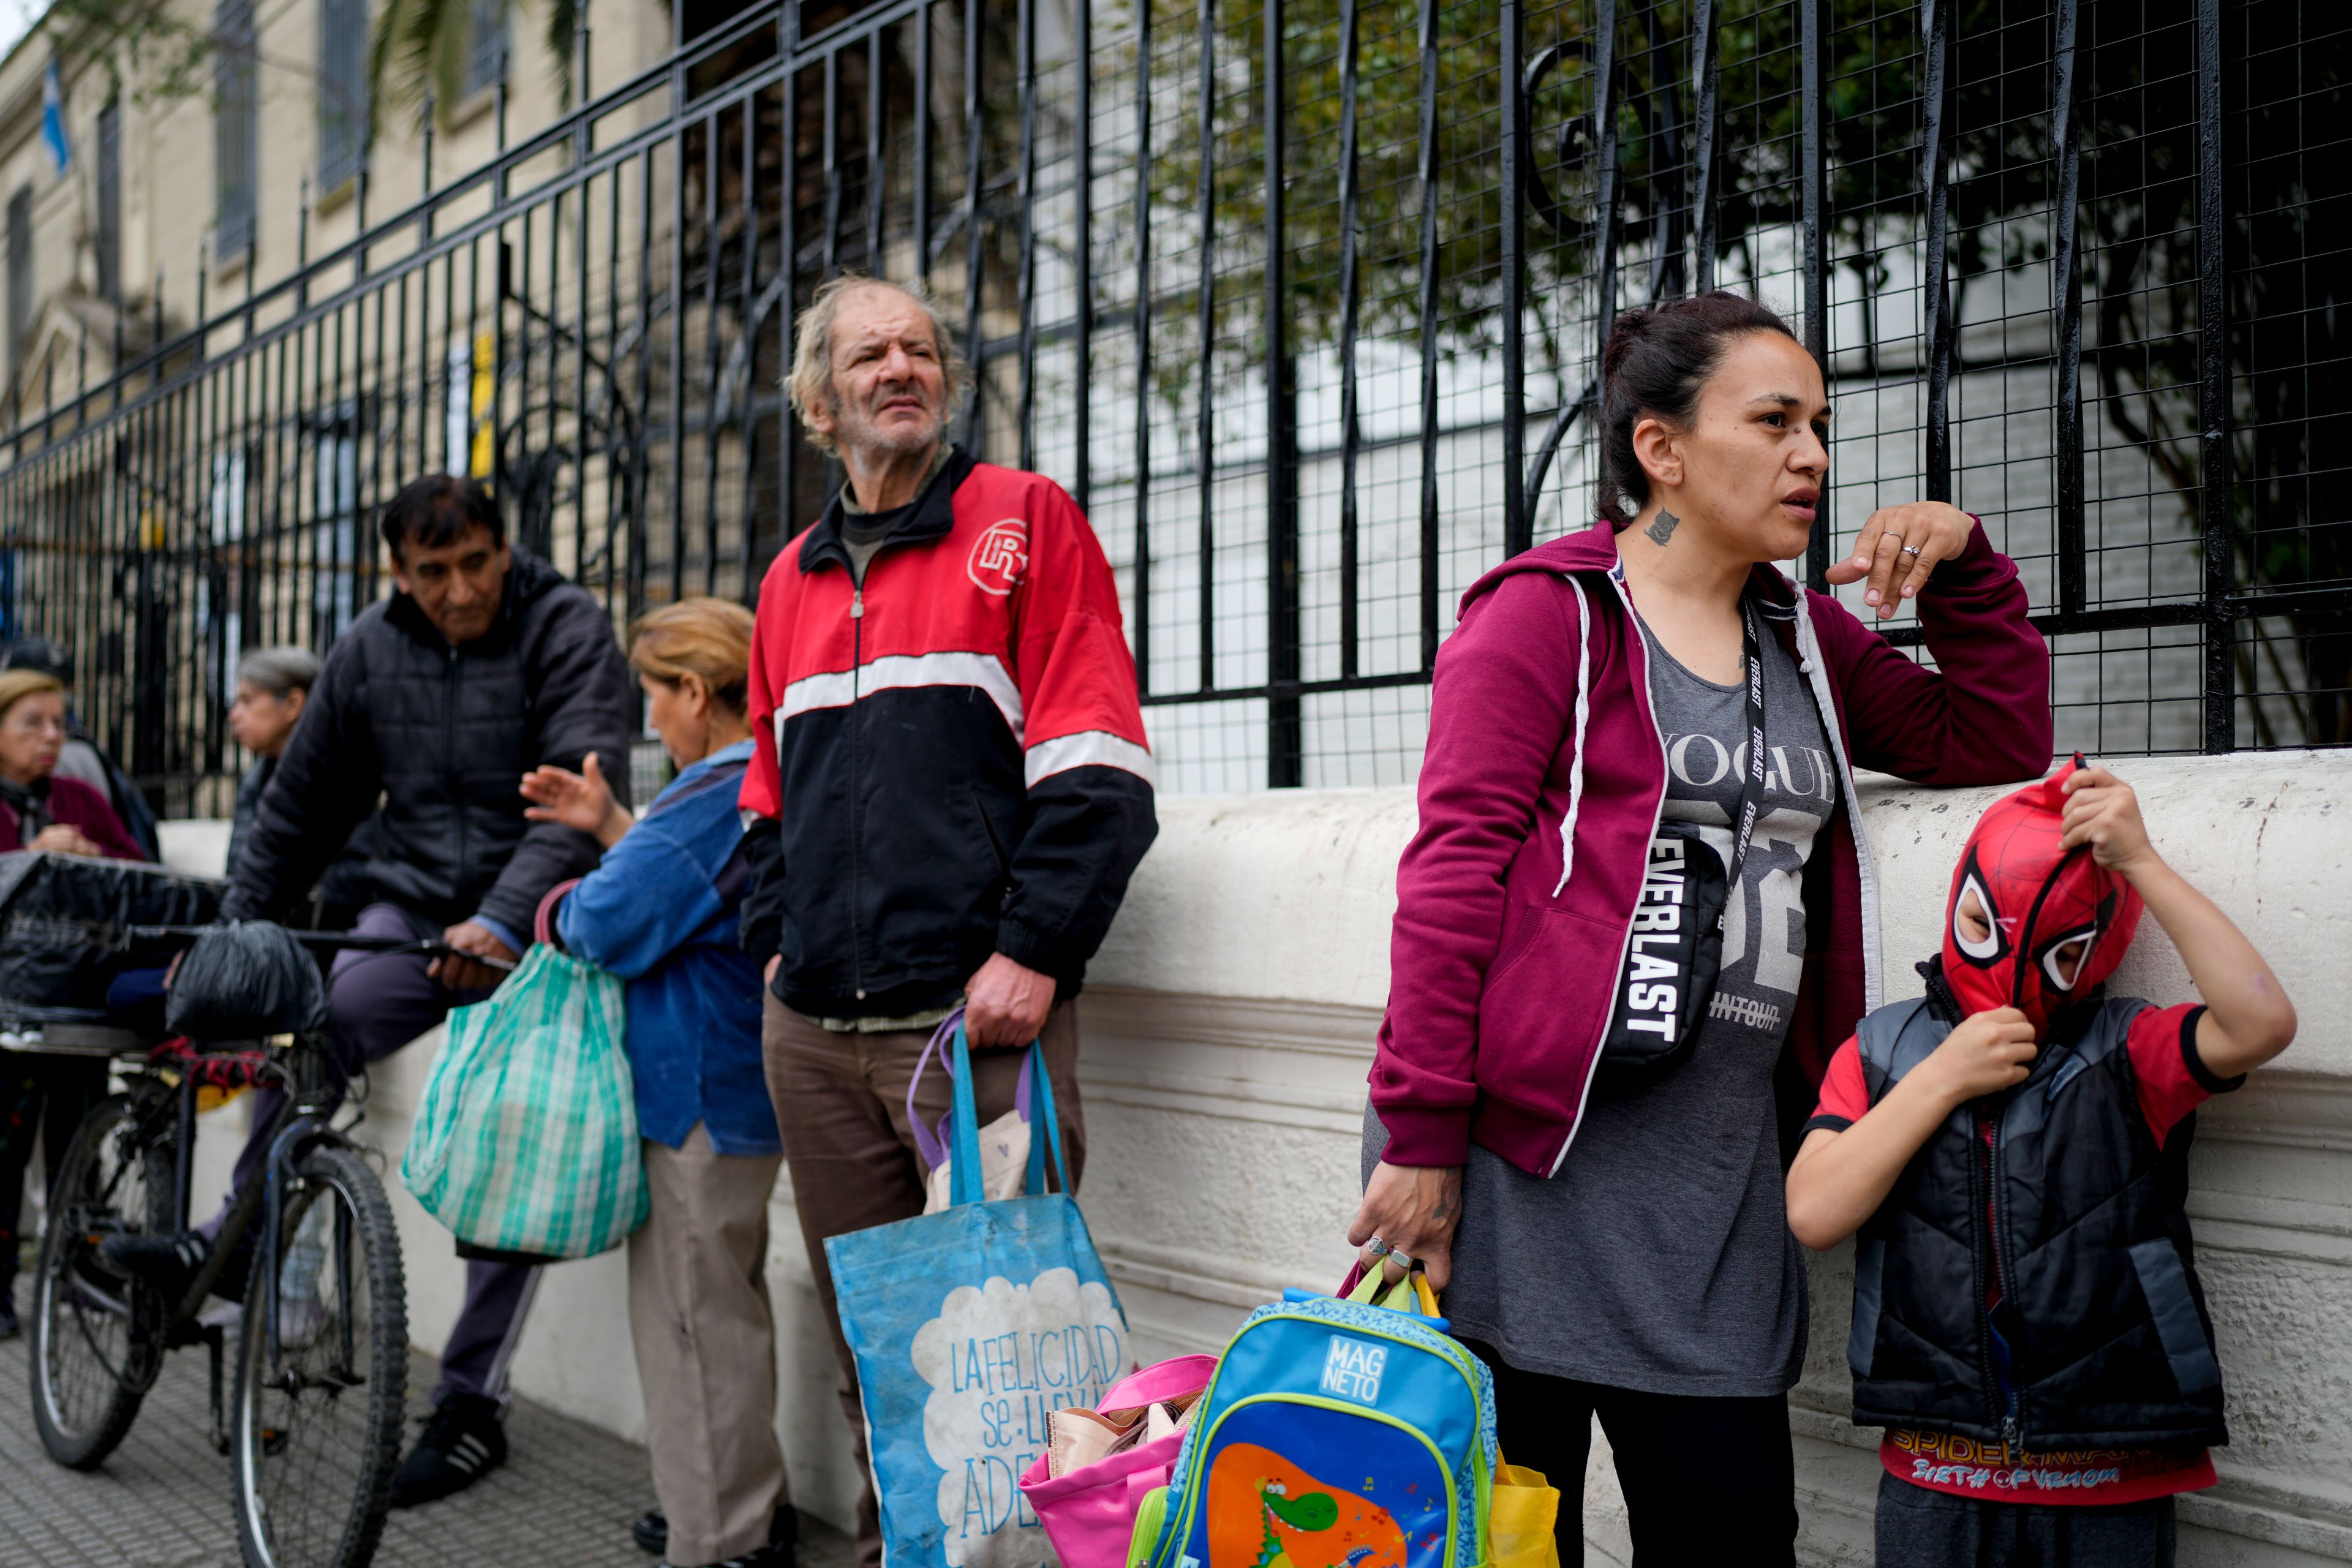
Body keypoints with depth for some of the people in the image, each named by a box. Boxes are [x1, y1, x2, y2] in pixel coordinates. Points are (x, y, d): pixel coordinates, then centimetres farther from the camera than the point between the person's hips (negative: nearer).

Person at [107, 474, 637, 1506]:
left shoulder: (568, 631, -11)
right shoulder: (370, 650, 4)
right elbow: (305, 803, 15)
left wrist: (503, 918, -36)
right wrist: (232, 930, 15)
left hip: (528, 931, -4)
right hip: (415, 908, 4)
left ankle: (472, 1406, 5)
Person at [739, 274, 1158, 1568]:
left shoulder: (1026, 523, 2)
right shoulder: (794, 579, 19)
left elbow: (1093, 769, -6)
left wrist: (1031, 953, -14)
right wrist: (777, 938, 11)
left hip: (978, 1017, -5)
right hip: (817, 1028, 5)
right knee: (865, 1346, 11)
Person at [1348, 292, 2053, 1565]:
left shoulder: (1806, 639, 19)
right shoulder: (1547, 613, -3)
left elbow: (1996, 739, 22)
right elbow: (1455, 874, -10)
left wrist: (1963, 565, 8)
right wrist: (1420, 1135, -15)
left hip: (1719, 1167, 6)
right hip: (1526, 1163, -6)